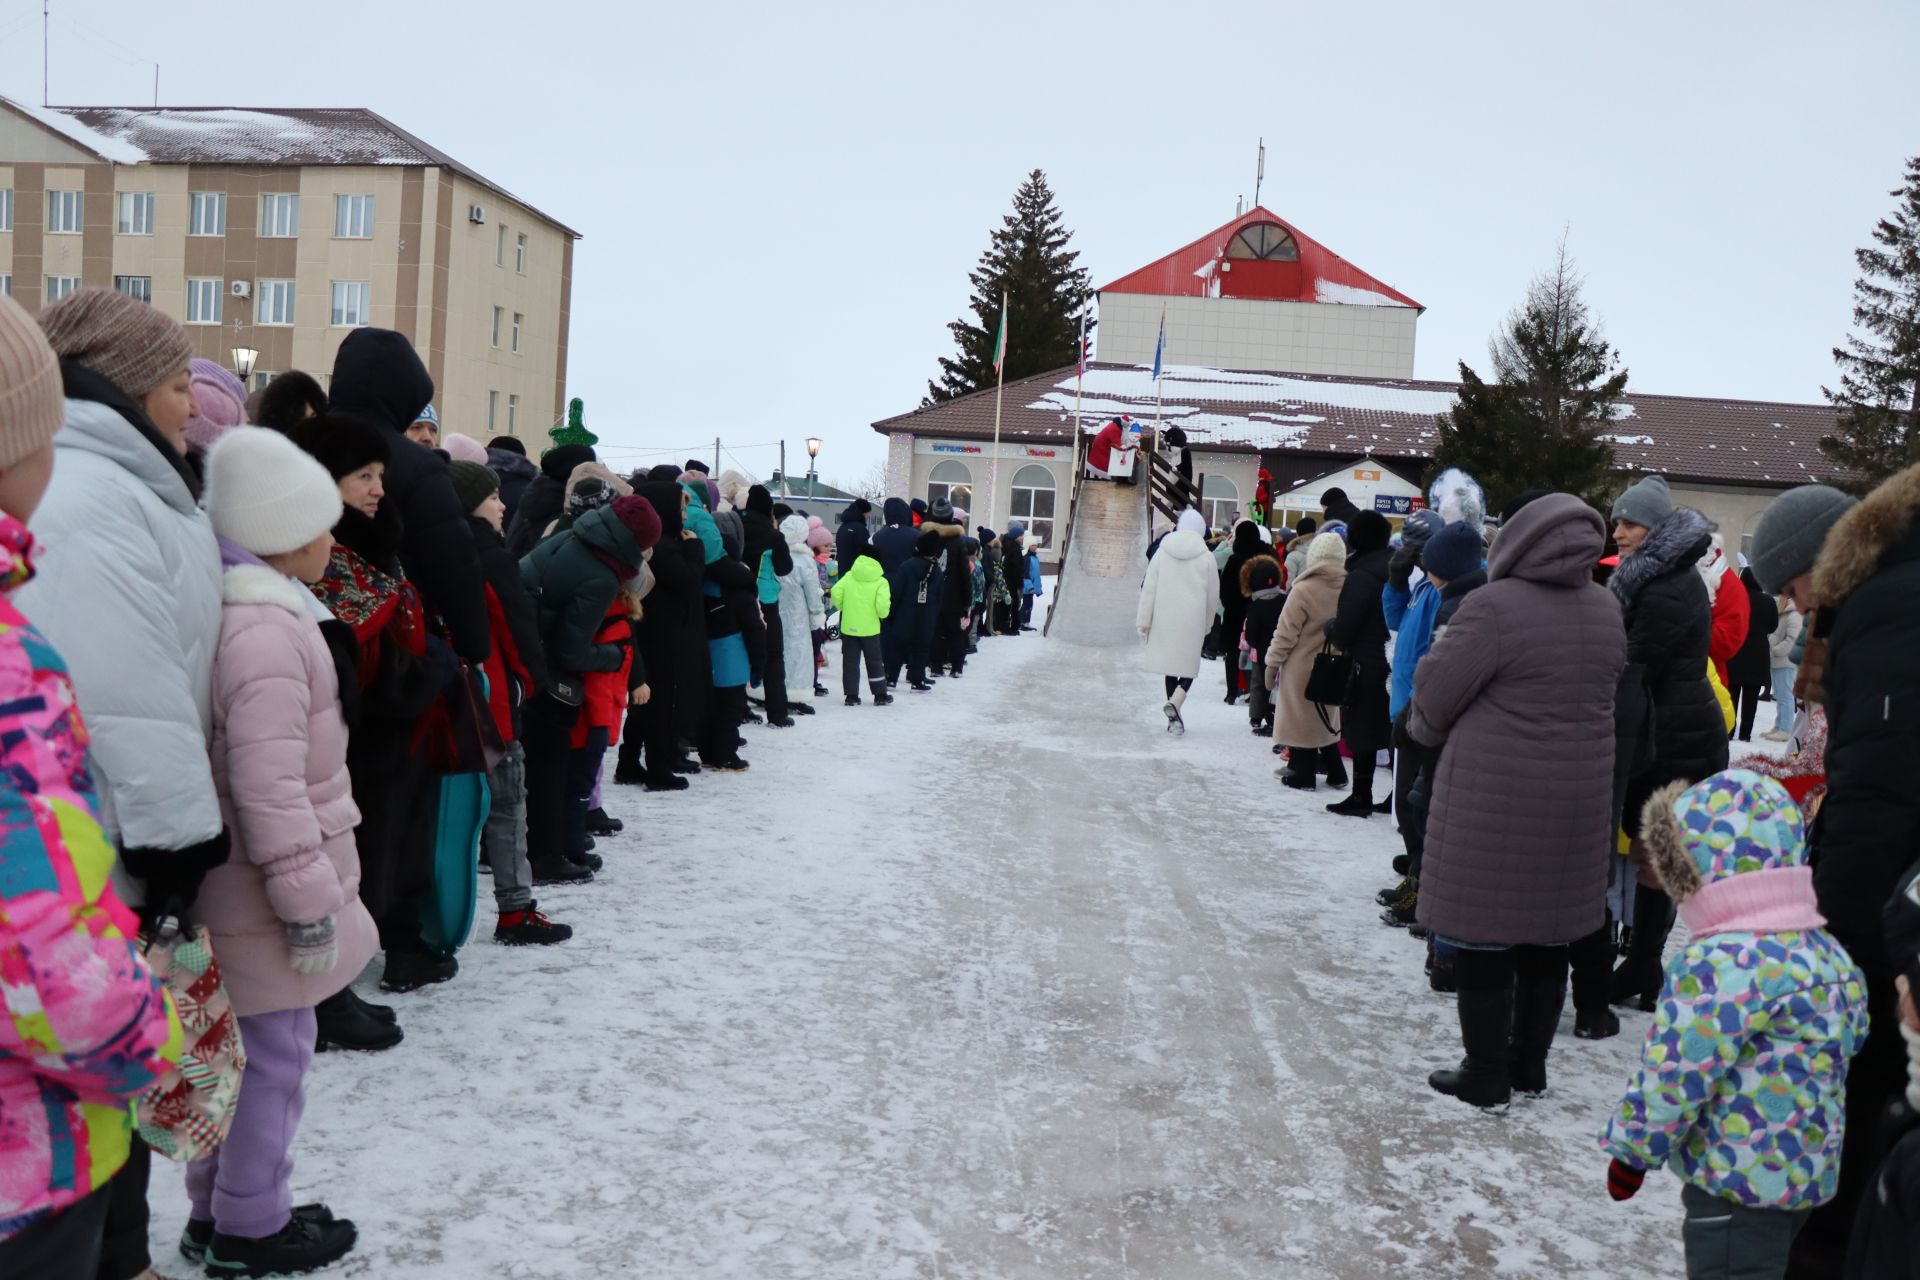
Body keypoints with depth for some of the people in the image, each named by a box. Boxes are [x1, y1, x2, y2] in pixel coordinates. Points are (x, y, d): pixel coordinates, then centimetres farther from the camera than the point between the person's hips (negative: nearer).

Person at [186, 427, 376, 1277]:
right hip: (261, 897, -10)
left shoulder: (242, 606, 10)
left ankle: (220, 1208, 34)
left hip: (234, 887, 10)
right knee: (274, 1055, 5)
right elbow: (270, 786, -26)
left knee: (246, 1052, 20)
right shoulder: (266, 629, -24)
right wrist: (308, 898, -20)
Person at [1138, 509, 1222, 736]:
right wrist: (1207, 623, 15)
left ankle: (1174, 718, 17)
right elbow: (1213, 595, 3)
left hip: (1165, 619, 2)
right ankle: (1174, 702, -18)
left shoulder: (1162, 553, -1)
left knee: (1170, 664, 12)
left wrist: (1144, 620, 2)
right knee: (1190, 664, 8)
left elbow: (1149, 589, -2)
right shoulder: (1206, 557, -4)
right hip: (1193, 621, -2)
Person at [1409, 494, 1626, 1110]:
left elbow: (1434, 695, -11)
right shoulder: (1607, 610, 4)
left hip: (1494, 795, -6)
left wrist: (1423, 730, 9)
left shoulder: (1494, 606, -17)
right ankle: (1530, 1065, 28)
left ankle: (1486, 1075, 13)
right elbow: (1603, 691, 13)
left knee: (1485, 941, 5)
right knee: (1547, 940, 17)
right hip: (1578, 798, 7)